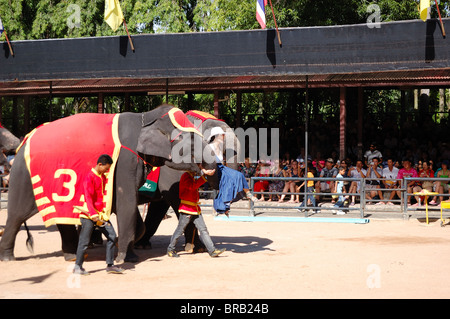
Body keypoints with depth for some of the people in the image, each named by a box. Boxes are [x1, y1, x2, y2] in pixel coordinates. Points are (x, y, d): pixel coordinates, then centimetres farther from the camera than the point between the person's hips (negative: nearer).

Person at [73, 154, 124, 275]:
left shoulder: (103, 177, 13)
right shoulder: (90, 177, -14)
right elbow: (88, 197, -21)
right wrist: (93, 215, -28)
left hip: (100, 214, 8)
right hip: (88, 215, -8)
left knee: (112, 236, 1)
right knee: (84, 241, -2)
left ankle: (110, 265, 6)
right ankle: (78, 266, 11)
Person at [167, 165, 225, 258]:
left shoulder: (192, 177, 18)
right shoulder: (185, 176, -14)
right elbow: (193, 186, -29)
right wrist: (205, 175, -34)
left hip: (196, 209, 9)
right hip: (186, 209, -9)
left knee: (203, 229, 2)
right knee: (180, 230, 1)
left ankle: (212, 250, -1)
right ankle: (170, 250, 16)